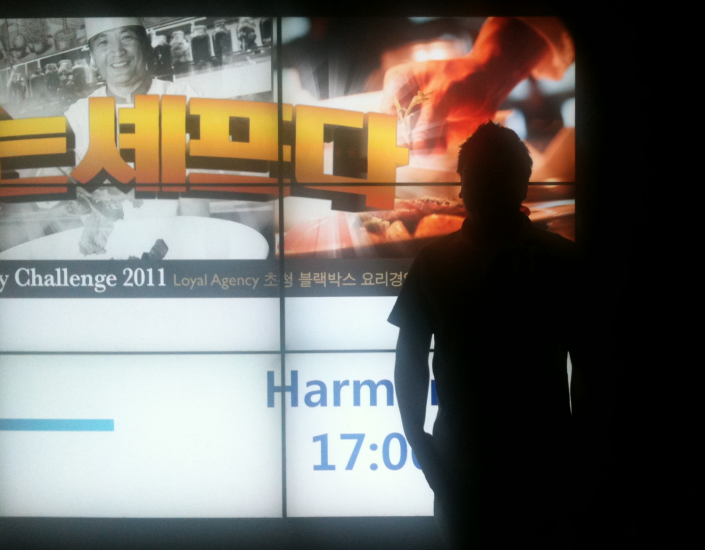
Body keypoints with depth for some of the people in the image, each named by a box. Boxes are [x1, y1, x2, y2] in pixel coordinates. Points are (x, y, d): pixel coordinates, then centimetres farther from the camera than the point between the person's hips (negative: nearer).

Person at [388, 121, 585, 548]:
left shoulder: (562, 260, -2)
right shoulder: (436, 261, 2)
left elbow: (585, 360, 1)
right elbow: (412, 357, 6)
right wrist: (418, 439, -1)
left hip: (547, 462, -1)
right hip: (463, 462, 1)